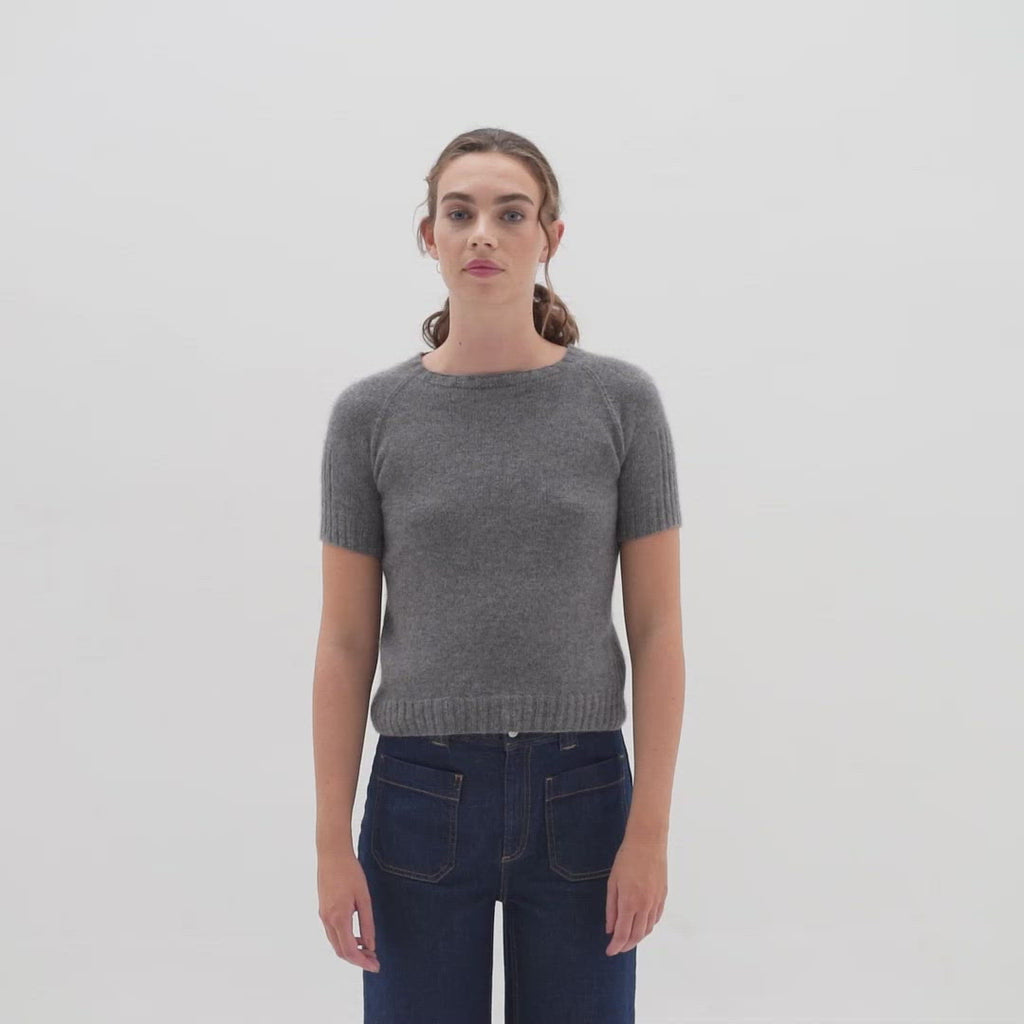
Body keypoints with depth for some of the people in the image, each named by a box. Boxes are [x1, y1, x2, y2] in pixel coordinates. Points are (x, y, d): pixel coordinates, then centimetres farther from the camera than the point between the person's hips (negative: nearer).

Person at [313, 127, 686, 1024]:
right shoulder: (370, 414, -2)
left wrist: (650, 829, -8)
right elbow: (346, 642, 0)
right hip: (422, 800, 1)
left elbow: (657, 627, -4)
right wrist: (333, 842, -3)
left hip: (579, 799, 0)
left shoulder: (621, 400, -3)